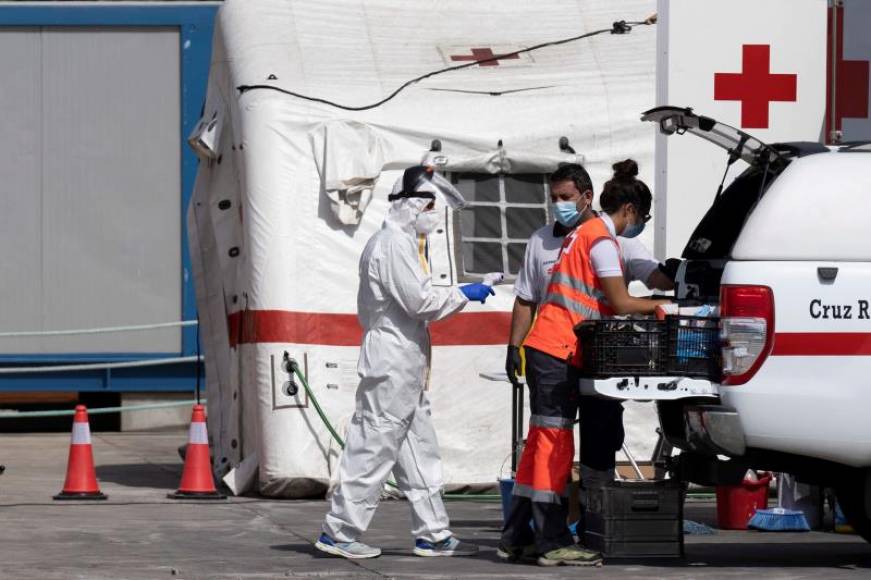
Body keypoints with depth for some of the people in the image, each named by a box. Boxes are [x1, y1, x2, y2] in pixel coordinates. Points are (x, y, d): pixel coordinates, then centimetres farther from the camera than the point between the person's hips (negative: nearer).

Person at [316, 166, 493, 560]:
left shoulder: (401, 241, 17)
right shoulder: (395, 243, -15)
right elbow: (421, 300, -19)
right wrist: (463, 295, -8)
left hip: (406, 367, 11)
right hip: (393, 365, -11)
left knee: (419, 451, 12)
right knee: (374, 448, -7)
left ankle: (432, 534, 15)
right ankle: (339, 532, -3)